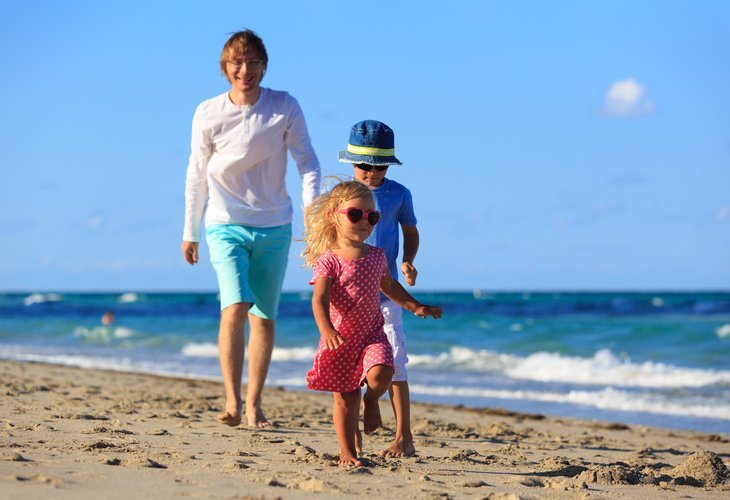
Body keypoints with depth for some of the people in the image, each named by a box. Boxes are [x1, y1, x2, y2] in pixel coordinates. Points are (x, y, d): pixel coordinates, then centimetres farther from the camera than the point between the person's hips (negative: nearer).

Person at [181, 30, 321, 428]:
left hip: (274, 227, 2)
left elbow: (306, 159, -4)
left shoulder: (285, 108, -5)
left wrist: (310, 200, -23)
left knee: (264, 317, 6)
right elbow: (197, 175, 4)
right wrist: (190, 232, 10)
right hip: (226, 226, -2)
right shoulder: (208, 114, -5)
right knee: (234, 308, -19)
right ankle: (231, 401, -17)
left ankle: (253, 402, 18)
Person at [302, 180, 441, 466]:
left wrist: (416, 307, 18)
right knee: (345, 398, 4)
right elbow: (319, 298, -22)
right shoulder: (329, 260, -11)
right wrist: (326, 329, -38)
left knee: (380, 375, -25)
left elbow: (389, 286, 25)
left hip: (372, 335, 3)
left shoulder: (376, 256, 6)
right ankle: (347, 452, 18)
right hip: (339, 339, -3)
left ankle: (371, 400, 9)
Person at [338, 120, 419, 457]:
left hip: (385, 292, -1)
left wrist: (407, 263, -3)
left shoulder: (399, 195, 1)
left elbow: (411, 233, 15)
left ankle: (404, 438, 1)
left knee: (392, 364, -6)